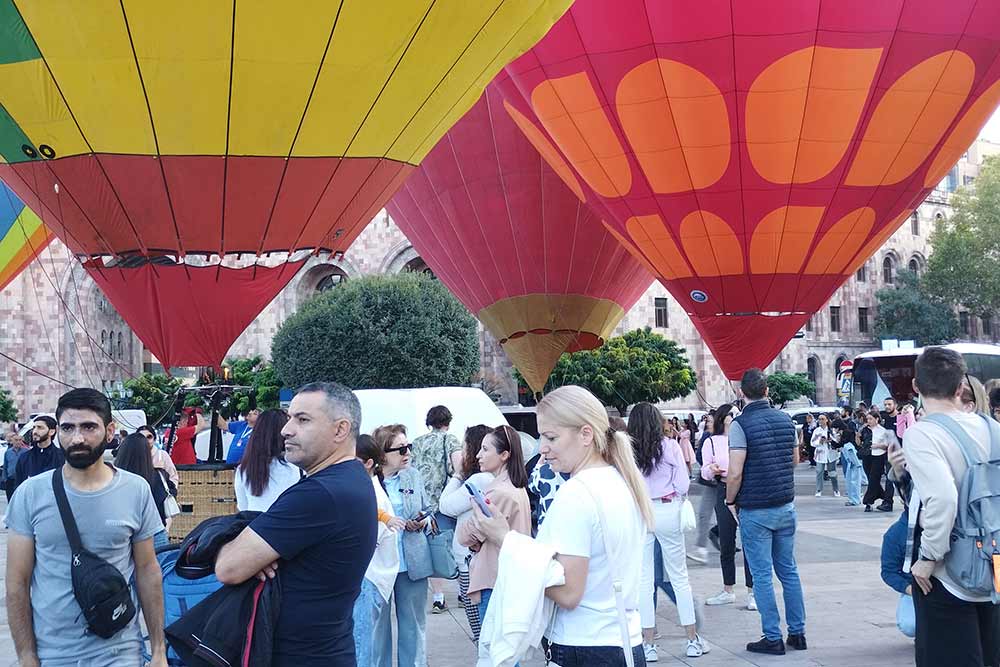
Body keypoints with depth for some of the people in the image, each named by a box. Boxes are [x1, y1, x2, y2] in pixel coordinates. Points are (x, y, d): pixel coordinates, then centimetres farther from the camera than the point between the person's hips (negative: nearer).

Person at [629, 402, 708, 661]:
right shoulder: (670, 445, -5)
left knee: (643, 580, 7)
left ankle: (648, 644, 9)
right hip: (668, 512, 0)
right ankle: (693, 640, 16)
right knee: (679, 577, 10)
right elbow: (683, 484, -3)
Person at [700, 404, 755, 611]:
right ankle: (727, 591, 24)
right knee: (726, 545, 10)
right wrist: (712, 469, -13)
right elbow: (704, 473, 8)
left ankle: (752, 592, 6)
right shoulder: (711, 442, 5)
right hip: (724, 492, 2)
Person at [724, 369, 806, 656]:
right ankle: (797, 632, 18)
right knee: (788, 570, 13)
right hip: (786, 506, 6)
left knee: (762, 574, 1)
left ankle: (773, 638, 5)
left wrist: (731, 501, -4)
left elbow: (735, 472, -18)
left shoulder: (741, 424, -14)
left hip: (755, 511, -6)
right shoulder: (785, 419, 4)